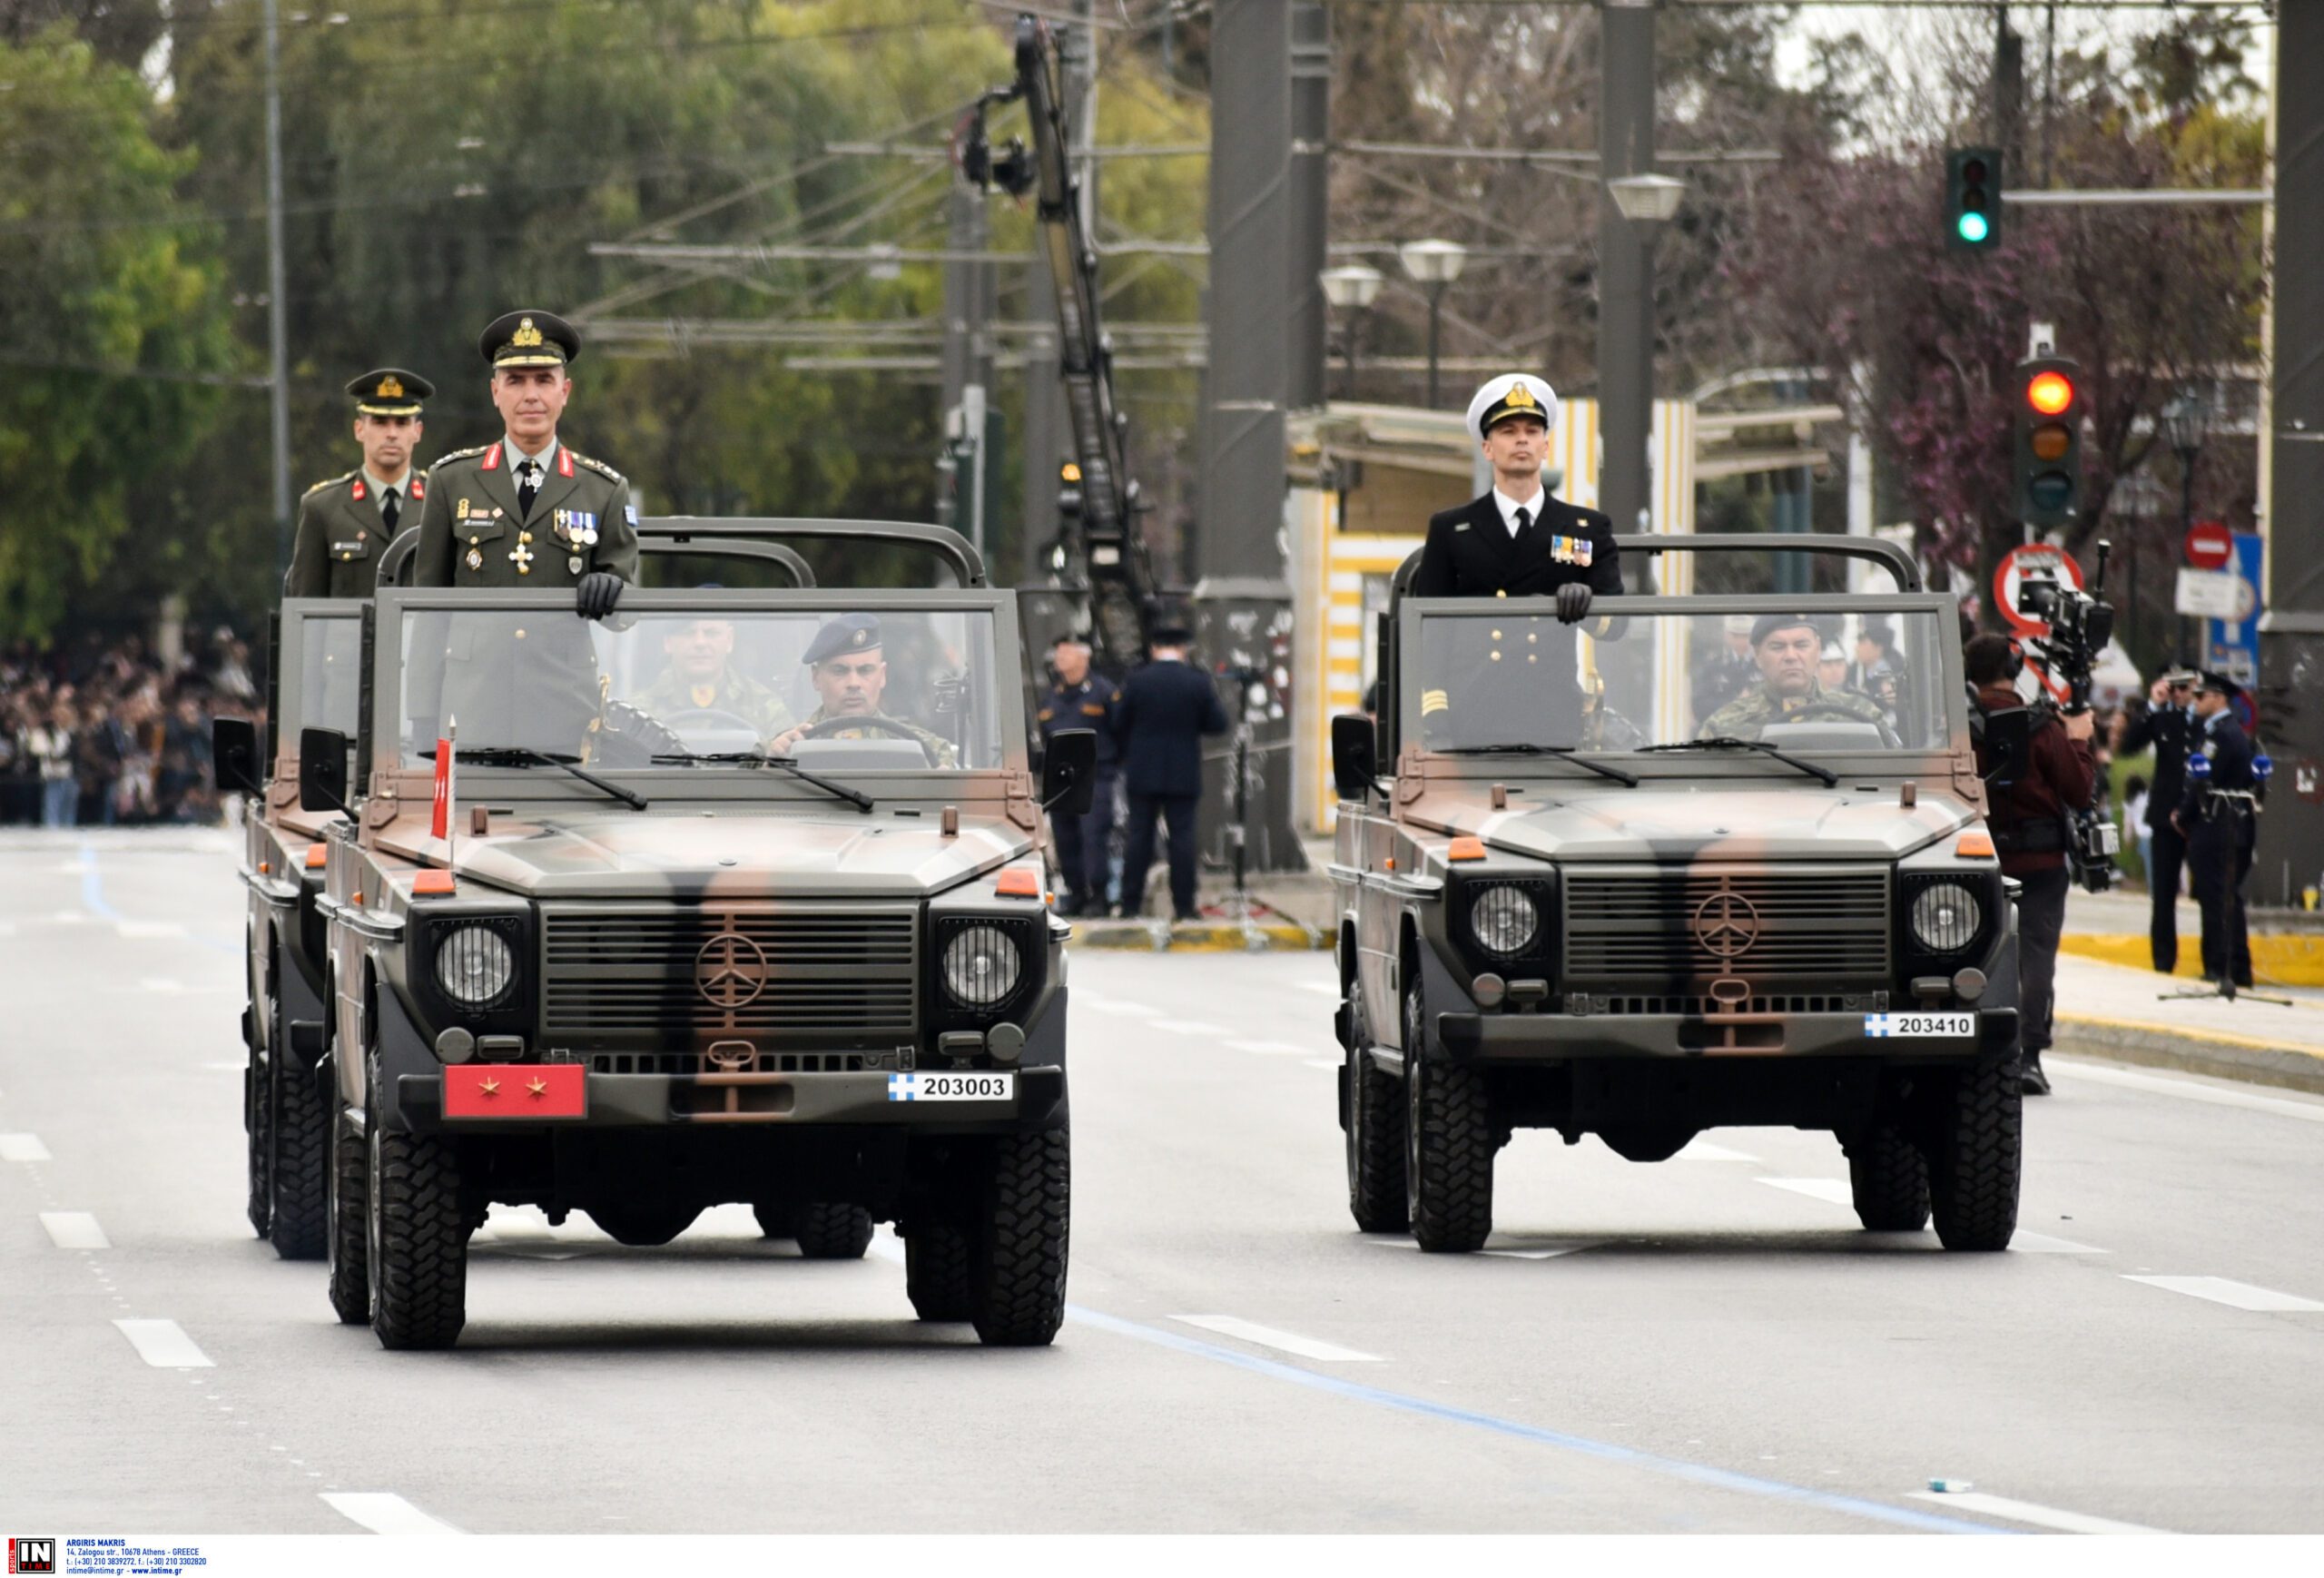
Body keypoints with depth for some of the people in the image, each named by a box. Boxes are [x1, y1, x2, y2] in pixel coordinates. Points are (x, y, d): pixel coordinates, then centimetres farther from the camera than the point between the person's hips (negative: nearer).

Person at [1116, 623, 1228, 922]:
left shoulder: (1136, 682, -5)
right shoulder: (1199, 683, -6)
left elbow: (1120, 724, 0)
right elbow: (1218, 724, -3)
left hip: (1142, 773, 1)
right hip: (1183, 774, -1)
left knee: (1138, 837, 6)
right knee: (1182, 837, 2)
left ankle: (1131, 903, 6)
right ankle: (1184, 905, 0)